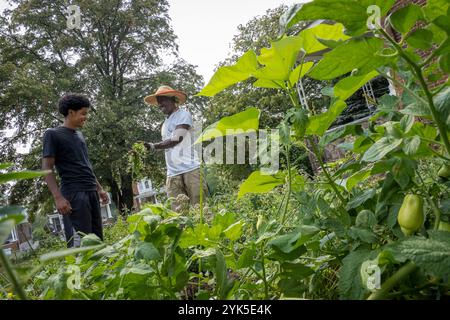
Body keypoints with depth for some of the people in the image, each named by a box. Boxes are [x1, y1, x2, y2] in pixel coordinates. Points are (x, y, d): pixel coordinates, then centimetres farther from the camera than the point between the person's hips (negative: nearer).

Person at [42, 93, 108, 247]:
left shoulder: (79, 135, 20)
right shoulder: (53, 134, -1)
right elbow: (47, 168, -7)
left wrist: (99, 188, 23)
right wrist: (58, 197, -17)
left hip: (91, 192, 8)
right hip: (73, 194, -8)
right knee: (80, 243, -11)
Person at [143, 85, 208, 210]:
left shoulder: (183, 114, 2)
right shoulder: (165, 123, 25)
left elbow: (177, 139, -13)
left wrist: (155, 146, -20)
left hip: (190, 168, -6)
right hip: (173, 173, 6)